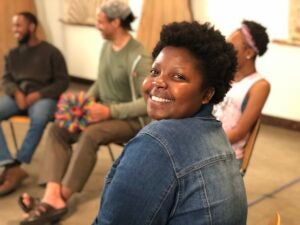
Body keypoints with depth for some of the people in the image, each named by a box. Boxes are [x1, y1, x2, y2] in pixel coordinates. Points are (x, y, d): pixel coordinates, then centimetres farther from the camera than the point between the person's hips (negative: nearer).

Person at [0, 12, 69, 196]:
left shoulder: (51, 52, 4)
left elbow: (63, 82, 0)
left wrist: (38, 94, -14)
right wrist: (16, 93, -10)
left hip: (43, 97, -4)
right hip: (17, 95, 5)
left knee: (39, 119, -39)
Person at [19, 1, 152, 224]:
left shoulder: (139, 58, -20)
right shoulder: (107, 47, 5)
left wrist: (110, 111, -27)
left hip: (131, 120, -8)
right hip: (105, 112, 8)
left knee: (90, 135, -35)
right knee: (58, 129, -14)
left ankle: (61, 198, -24)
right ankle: (52, 196, -29)